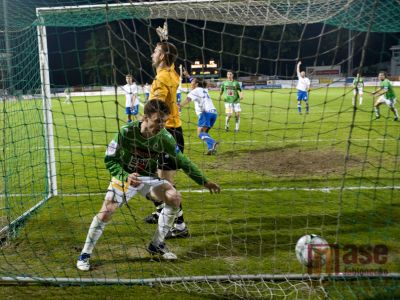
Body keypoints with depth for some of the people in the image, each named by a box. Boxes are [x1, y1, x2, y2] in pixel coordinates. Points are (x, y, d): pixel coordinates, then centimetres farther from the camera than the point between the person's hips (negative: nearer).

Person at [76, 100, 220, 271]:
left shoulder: (164, 138, -18)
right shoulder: (126, 132, -26)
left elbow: (182, 161, -5)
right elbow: (109, 159, -17)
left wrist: (204, 182, -4)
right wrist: (125, 176, -34)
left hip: (148, 177, 3)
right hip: (125, 176, -3)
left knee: (174, 197, -14)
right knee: (106, 212, -17)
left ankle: (156, 245, 3)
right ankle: (85, 254, 6)